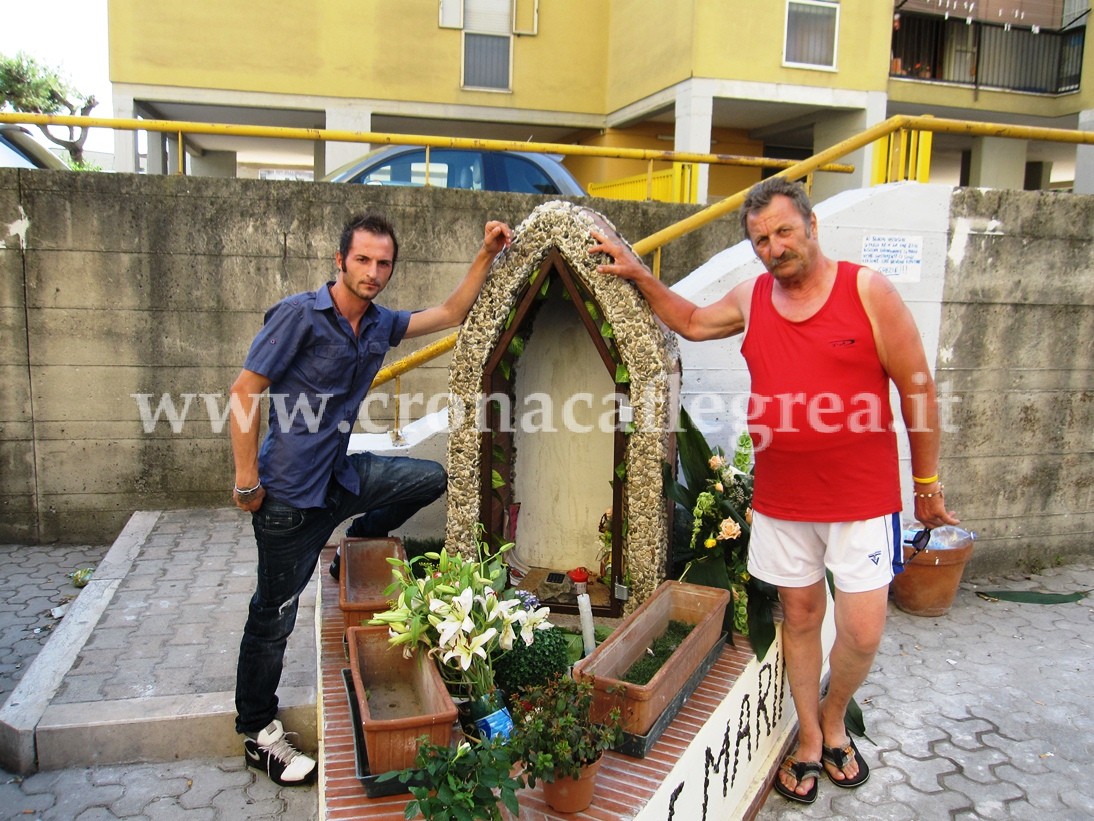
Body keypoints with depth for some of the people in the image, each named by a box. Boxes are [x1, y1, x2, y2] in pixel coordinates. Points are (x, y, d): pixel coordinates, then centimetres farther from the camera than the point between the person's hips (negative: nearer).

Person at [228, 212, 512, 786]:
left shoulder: (380, 325, 4)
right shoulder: (299, 315, -17)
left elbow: (450, 314, 12)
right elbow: (244, 392, -17)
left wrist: (487, 255, 4)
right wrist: (247, 481, -17)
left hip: (341, 474, 7)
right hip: (290, 491, -7)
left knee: (431, 477, 8)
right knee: (274, 616, 5)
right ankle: (257, 735, 24)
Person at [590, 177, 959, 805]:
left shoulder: (868, 291, -10)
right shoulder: (751, 298, 4)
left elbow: (917, 390, -5)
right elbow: (692, 322, 23)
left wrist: (928, 482, -1)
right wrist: (639, 275, 12)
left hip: (861, 498, -3)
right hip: (781, 499, 4)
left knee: (863, 633, 0)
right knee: (800, 616, 13)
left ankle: (834, 719, 31)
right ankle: (811, 741, 32)